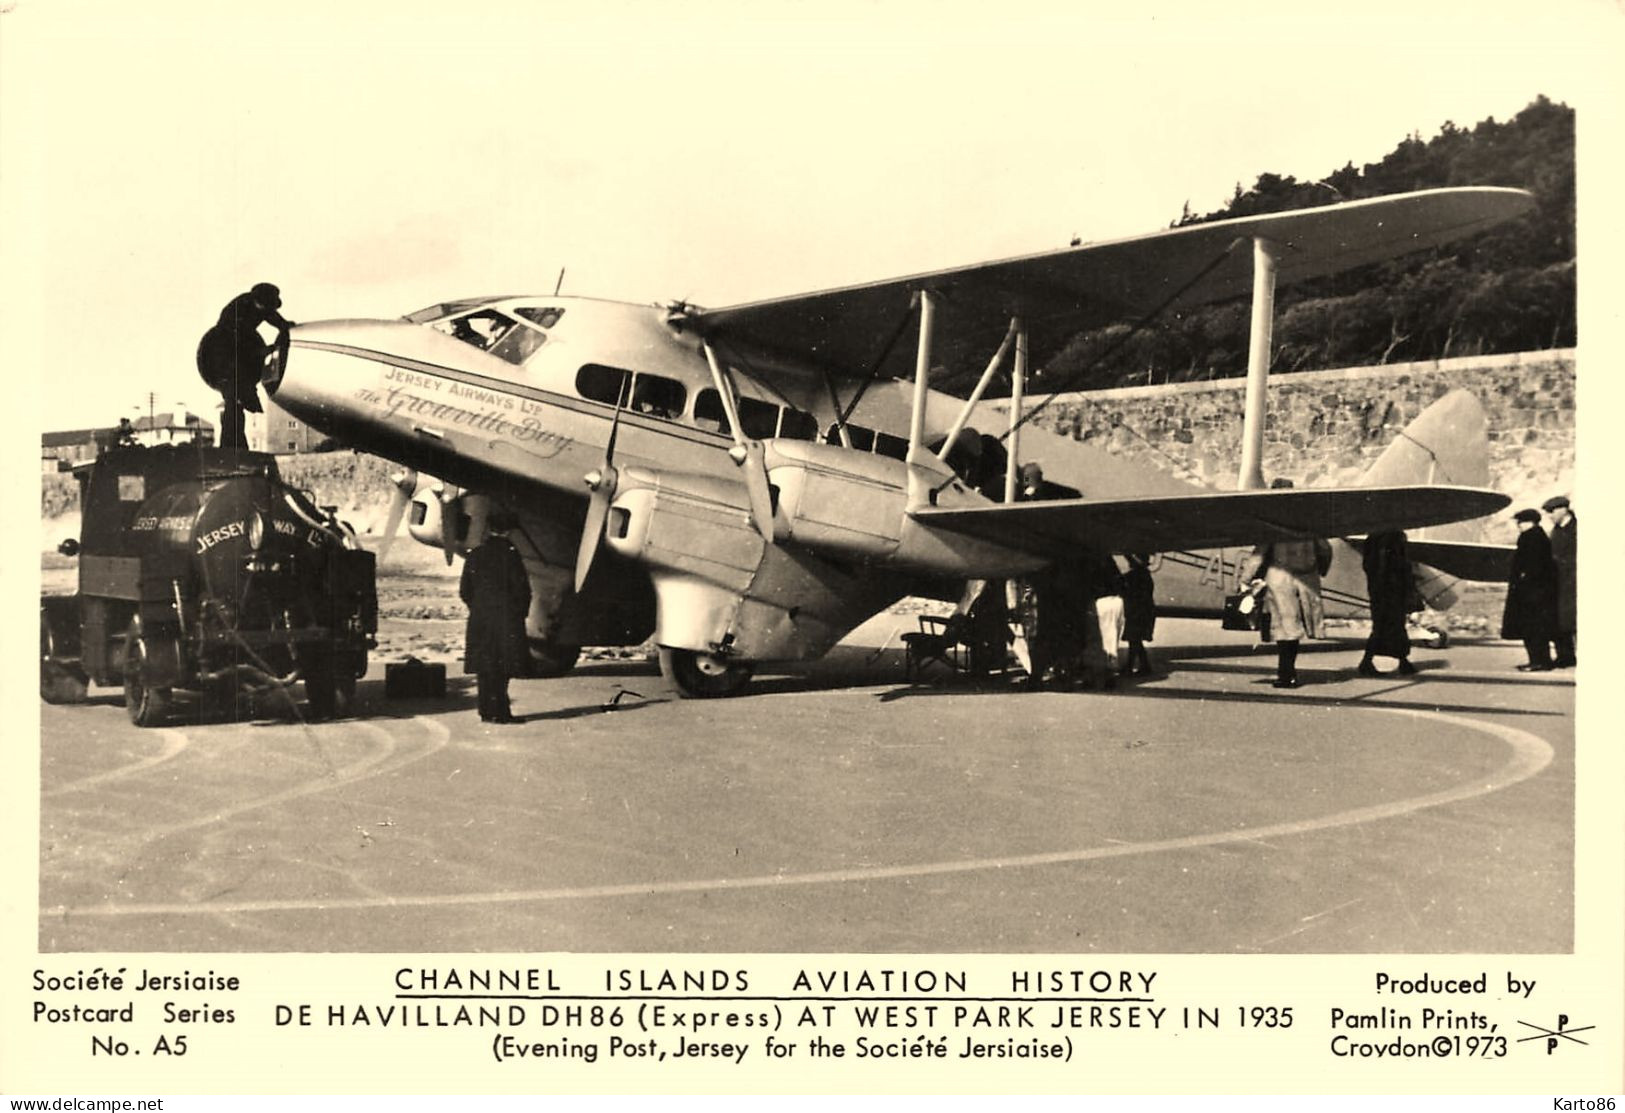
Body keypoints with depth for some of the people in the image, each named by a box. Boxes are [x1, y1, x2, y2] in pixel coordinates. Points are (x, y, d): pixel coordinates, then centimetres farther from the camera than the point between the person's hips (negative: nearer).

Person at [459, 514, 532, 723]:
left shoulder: (474, 556, 4)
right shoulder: (511, 555, -9)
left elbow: (464, 591, 8)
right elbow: (522, 590, -8)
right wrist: (520, 614, 5)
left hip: (480, 621, 4)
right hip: (507, 620, -4)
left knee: (485, 668, 8)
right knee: (502, 669, -1)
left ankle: (488, 712, 12)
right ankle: (500, 712, -4)